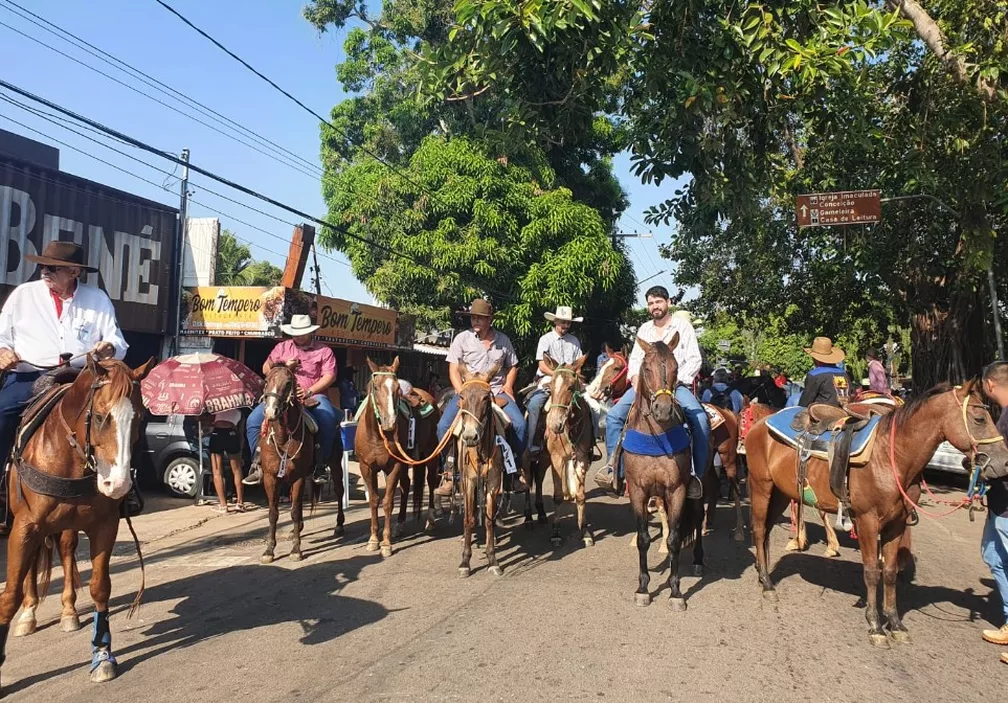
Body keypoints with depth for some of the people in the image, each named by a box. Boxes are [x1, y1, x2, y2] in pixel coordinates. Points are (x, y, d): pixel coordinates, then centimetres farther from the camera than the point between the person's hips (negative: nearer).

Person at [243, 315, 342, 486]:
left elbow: (329, 376, -4)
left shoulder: (324, 351, 5)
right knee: (253, 420, -15)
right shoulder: (282, 347, 15)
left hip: (314, 396, -3)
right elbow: (265, 369, 13)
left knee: (328, 419, -34)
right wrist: (283, 366, -8)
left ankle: (322, 465, -21)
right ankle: (258, 464, -7)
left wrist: (309, 392, -16)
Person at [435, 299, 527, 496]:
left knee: (520, 424, -21)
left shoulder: (503, 340, 10)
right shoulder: (462, 338, 3)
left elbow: (512, 366, 21)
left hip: (497, 391, 1)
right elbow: (454, 369, 0)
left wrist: (508, 385, 2)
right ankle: (449, 474, -7)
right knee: (444, 425, -22)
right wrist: (462, 394, -13)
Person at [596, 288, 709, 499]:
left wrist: (676, 381, -15)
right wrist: (635, 377, -7)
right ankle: (614, 468, -7)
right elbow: (635, 358, 14)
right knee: (614, 415, -15)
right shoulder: (644, 329, 16)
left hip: (676, 384, -4)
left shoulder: (683, 325, 3)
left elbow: (695, 359, -3)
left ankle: (696, 475, -19)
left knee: (700, 420, -28)